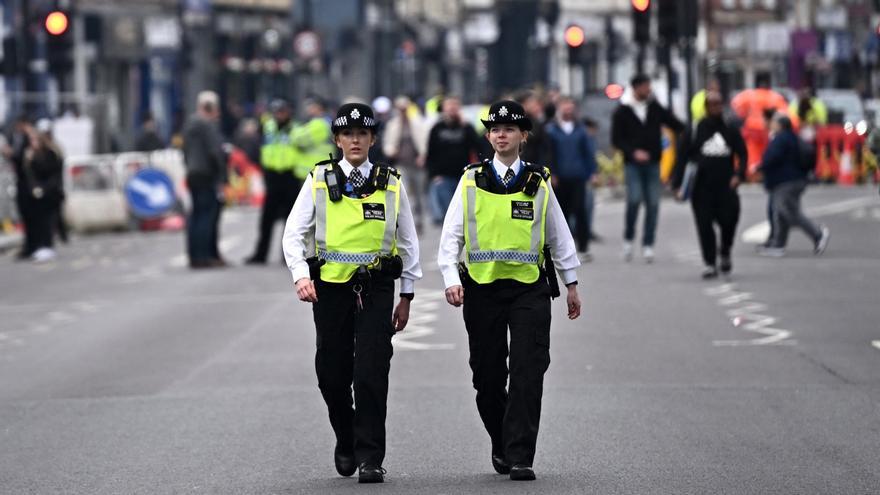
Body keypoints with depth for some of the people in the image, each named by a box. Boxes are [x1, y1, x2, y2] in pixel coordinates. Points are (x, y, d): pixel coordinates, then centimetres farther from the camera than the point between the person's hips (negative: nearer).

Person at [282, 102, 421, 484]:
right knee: (332, 374, 6)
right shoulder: (319, 180, 3)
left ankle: (370, 458, -7)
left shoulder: (391, 184, 5)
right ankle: (346, 442, 31)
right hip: (330, 285, 1)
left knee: (372, 373, -10)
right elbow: (294, 233, 1)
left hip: (376, 288, -1)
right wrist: (301, 276, -15)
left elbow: (408, 242, 12)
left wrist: (407, 295, 9)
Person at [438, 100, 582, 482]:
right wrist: (451, 279, -9)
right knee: (487, 376, 6)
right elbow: (451, 234, 3)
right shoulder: (471, 181, 4)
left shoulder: (539, 184, 6)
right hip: (482, 288, 1)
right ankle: (501, 444, 27)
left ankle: (520, 458, -8)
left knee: (527, 375, -9)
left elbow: (559, 235, 14)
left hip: (529, 288, -1)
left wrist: (571, 284, 14)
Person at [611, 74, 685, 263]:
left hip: (653, 163, 3)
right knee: (634, 199, -16)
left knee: (653, 204, -1)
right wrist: (633, 152, -15)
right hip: (633, 164, -3)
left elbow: (675, 124, 10)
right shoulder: (622, 111, 0)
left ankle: (648, 245, 6)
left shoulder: (655, 108, 8)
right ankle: (628, 239, 3)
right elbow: (616, 139, 0)